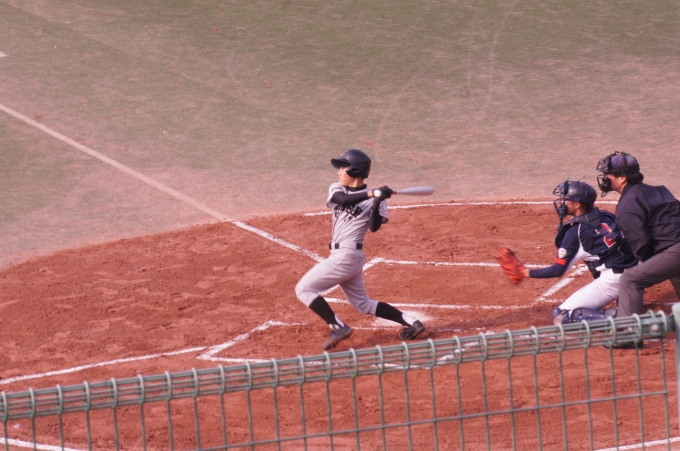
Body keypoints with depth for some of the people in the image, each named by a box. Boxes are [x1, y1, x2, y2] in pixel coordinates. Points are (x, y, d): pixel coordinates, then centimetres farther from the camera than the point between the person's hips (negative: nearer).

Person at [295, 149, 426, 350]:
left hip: (345, 256, -8)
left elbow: (374, 227, -19)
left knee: (304, 289, -8)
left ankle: (337, 327, -9)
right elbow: (342, 200, -13)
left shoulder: (374, 199, -8)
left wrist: (377, 202, -32)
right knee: (363, 304, 15)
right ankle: (411, 323, 15)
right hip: (347, 257, 8)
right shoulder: (337, 189, 9)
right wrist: (370, 193, -25)